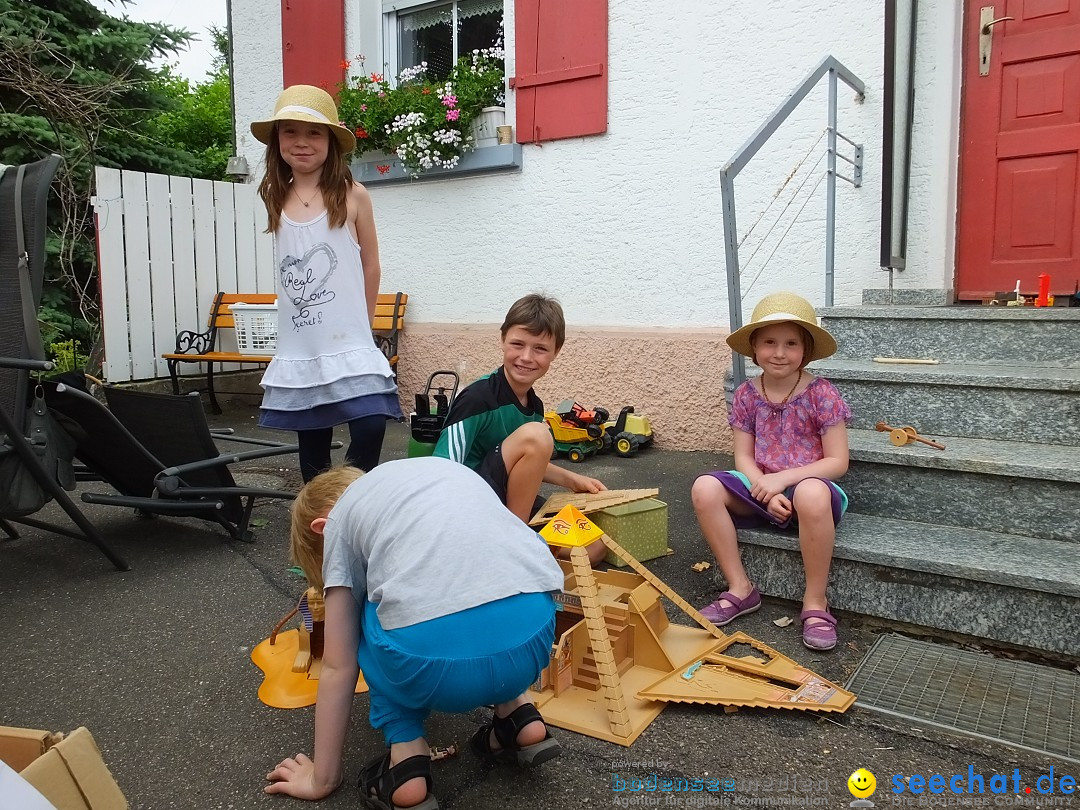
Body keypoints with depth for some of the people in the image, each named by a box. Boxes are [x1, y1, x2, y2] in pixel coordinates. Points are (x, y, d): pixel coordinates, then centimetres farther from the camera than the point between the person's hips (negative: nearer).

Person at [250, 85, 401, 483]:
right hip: (298, 349, 4)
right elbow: (287, 269, 13)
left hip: (349, 346, -3)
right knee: (311, 448, 11)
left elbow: (370, 265, 4)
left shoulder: (352, 196, -3)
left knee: (370, 427, -17)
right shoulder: (276, 201, 6)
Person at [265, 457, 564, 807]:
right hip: (532, 636, 5)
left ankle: (406, 760, 14)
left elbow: (338, 665, 21)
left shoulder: (340, 518, 22)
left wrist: (323, 778, 31)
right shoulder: (448, 468, 34)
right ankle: (519, 717, 23)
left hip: (434, 656, -4)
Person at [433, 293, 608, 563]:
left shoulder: (534, 405, 4)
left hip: (510, 508, 8)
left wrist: (571, 480, 10)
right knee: (535, 435, -27)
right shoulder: (477, 398, -20)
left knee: (595, 545, -5)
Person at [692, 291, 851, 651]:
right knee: (705, 488, -23)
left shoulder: (821, 394, -9)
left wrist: (783, 479, -20)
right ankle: (740, 588, -10)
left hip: (810, 488, -4)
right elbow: (743, 458, 1)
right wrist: (766, 493, -18)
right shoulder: (747, 395, 1)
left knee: (811, 493, -41)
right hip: (762, 490, 4)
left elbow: (837, 462, -10)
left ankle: (815, 602, -21)